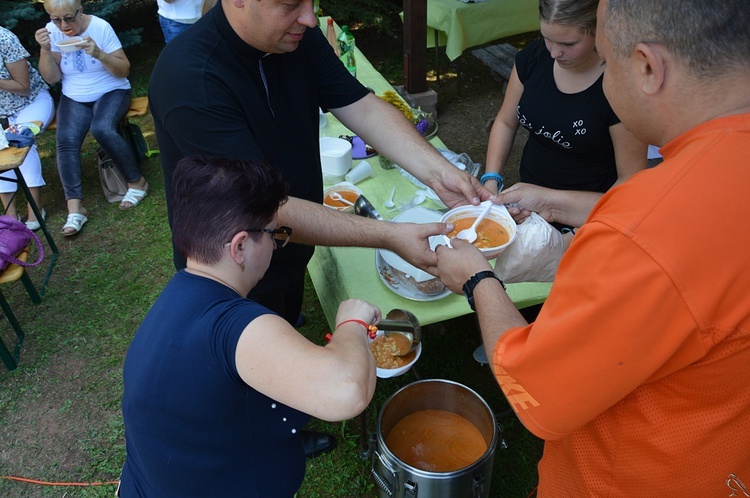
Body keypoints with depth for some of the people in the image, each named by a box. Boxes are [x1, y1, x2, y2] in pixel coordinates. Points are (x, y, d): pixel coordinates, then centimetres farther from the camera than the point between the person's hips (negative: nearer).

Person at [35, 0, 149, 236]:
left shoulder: (100, 27, -13)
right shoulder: (51, 32, -4)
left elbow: (124, 70, -12)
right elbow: (52, 78, -2)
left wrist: (98, 53, -28)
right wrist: (45, 50, -18)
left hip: (111, 92, -3)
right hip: (74, 98, 3)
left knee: (102, 129, -33)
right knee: (66, 140, -24)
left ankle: (137, 182, -14)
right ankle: (74, 207, -24)